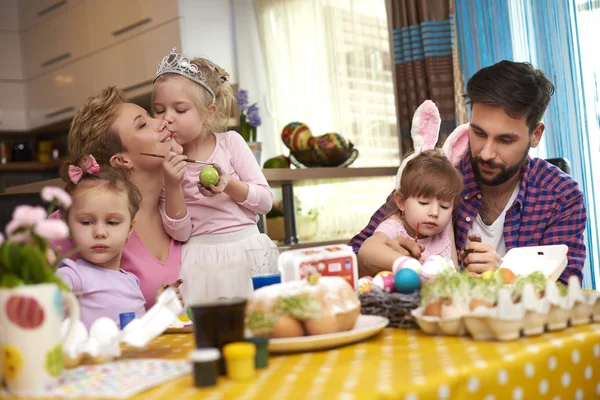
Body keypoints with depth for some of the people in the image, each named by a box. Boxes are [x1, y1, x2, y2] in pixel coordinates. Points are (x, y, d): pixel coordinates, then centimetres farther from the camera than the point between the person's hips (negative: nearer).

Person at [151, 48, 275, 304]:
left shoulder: (230, 142, 2)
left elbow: (265, 202, 0)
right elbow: (180, 233, -3)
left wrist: (229, 185, -17)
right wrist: (172, 186, -16)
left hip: (248, 249, 1)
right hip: (201, 259, -1)